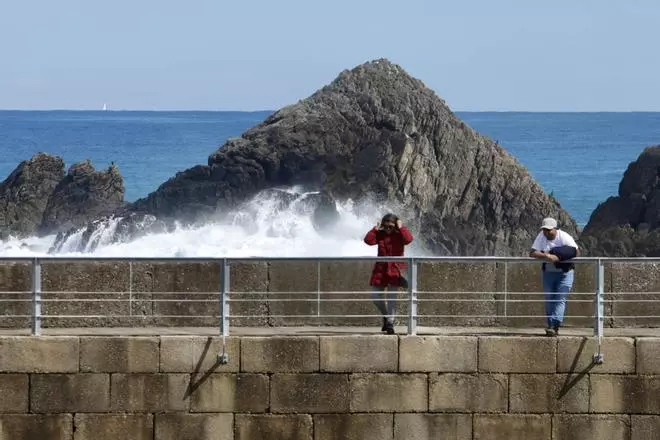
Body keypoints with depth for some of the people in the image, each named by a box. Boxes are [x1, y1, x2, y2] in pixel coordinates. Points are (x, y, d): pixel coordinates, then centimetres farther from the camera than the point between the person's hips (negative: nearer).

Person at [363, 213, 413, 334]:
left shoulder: (399, 235, -3)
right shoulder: (379, 235, 4)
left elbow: (408, 239, -25)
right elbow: (368, 240, -13)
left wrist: (401, 227, -16)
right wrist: (376, 228, -11)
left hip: (395, 269, -4)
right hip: (381, 269, 4)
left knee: (392, 297, -5)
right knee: (375, 296, 5)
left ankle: (390, 323, 0)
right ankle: (386, 316, 28)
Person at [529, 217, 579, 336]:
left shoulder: (565, 237, -12)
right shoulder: (541, 237, -4)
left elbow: (576, 252, -18)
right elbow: (532, 253, -12)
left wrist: (558, 257, -24)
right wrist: (547, 256, -29)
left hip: (565, 272, -4)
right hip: (548, 272, 4)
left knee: (560, 300, -14)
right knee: (549, 300, 4)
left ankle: (555, 326, -22)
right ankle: (552, 328, 10)